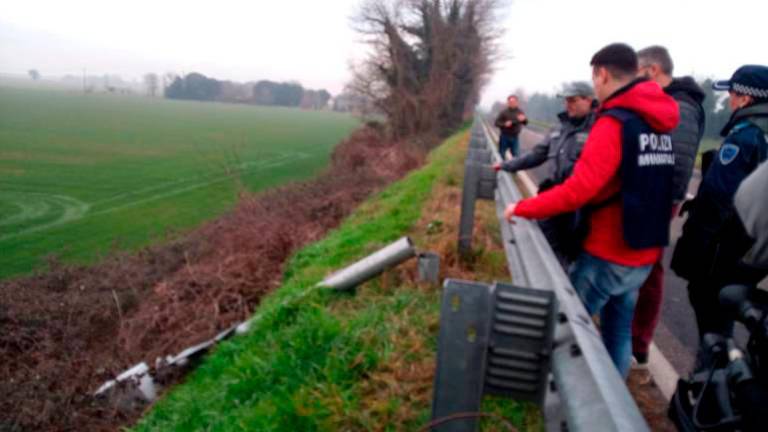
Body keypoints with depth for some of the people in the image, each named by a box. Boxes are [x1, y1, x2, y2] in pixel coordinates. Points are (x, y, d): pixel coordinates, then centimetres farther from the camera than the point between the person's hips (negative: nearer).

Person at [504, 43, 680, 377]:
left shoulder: (613, 123, -17)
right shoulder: (660, 125, 9)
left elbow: (579, 190, -26)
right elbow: (646, 187, 15)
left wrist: (522, 208, -17)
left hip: (607, 256, -8)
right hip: (644, 255, 8)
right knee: (619, 332, 17)